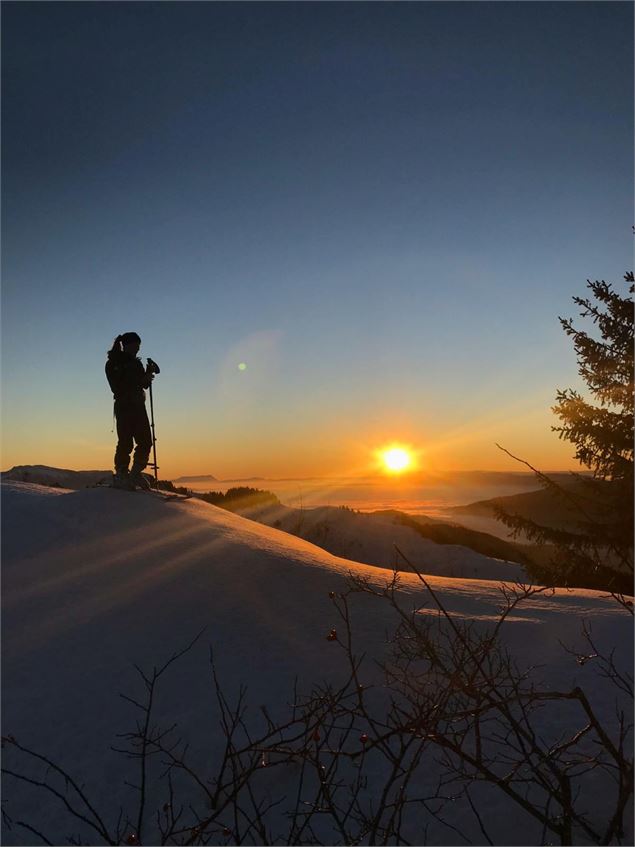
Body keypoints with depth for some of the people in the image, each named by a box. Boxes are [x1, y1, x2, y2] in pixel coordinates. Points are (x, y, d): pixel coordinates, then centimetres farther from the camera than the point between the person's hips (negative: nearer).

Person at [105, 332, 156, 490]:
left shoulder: (136, 362, 18)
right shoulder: (113, 363, -3)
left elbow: (144, 384, 16)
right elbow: (117, 387, -14)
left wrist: (148, 375, -3)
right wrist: (139, 381, -20)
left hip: (138, 406, 7)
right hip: (124, 406, -7)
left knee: (145, 441, 3)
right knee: (126, 442, -11)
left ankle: (135, 473, 16)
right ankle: (120, 475, 0)